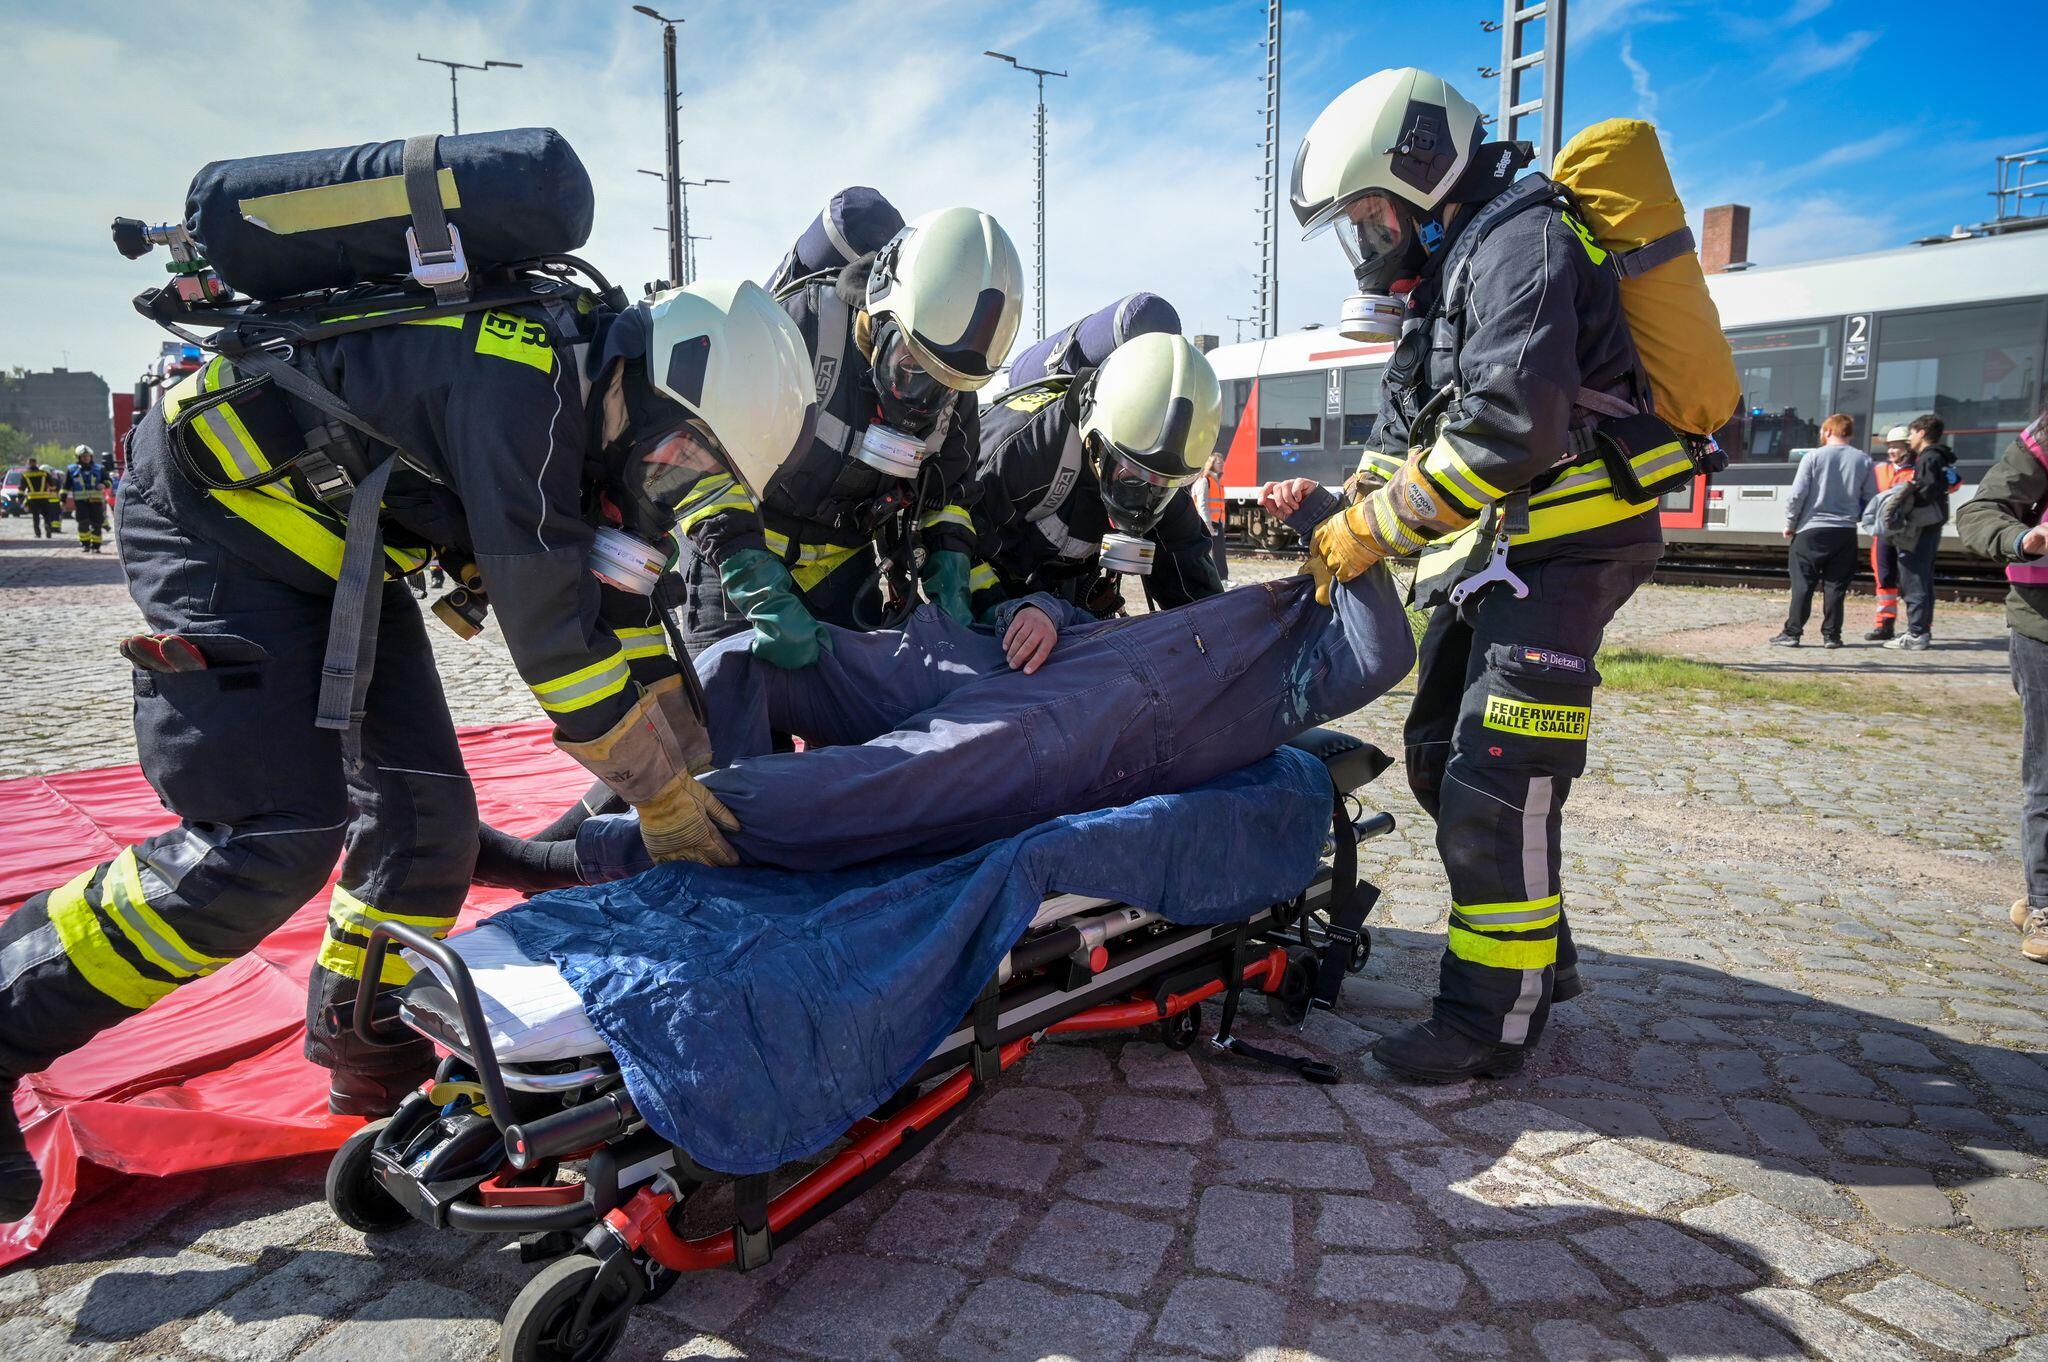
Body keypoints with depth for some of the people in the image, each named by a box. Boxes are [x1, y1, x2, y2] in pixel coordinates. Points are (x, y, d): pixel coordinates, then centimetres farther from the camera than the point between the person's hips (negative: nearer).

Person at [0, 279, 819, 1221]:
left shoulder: (585, 403, -1)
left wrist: (702, 770, 5)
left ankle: (376, 1069, 20)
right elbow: (552, 634, -29)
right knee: (277, 837, -17)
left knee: (424, 812, 4)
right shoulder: (519, 384, -30)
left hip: (332, 551, 9)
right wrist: (667, 798, -19)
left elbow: (622, 611, 6)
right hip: (214, 513, -9)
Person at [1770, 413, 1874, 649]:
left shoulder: (1814, 457, -5)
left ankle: (1792, 633, 0)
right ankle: (1831, 635, 9)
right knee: (1836, 585, 7)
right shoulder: (1863, 460, 5)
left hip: (1812, 530, -3)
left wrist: (1790, 524, 3)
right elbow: (1871, 499, 6)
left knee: (1803, 584, 0)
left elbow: (1797, 495, -8)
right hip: (1846, 532, 3)